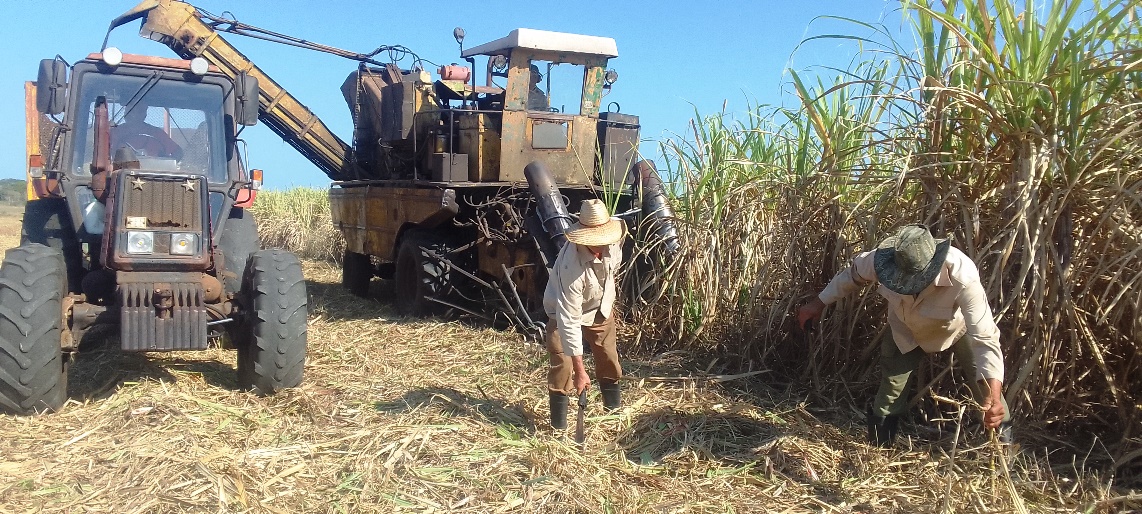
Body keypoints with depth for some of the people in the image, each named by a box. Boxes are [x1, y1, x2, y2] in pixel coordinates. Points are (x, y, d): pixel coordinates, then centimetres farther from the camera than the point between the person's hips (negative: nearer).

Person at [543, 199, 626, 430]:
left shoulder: (613, 238, -25)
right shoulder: (572, 265, -43)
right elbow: (569, 320, -40)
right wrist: (579, 370, -39)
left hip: (601, 308, 6)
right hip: (565, 312, -6)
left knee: (609, 360, 14)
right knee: (562, 367, -11)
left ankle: (614, 408, 35)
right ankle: (558, 426, 4)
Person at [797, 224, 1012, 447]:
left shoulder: (963, 279, -44)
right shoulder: (885, 260, -36)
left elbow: (985, 338, -44)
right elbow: (853, 275, -12)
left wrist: (994, 394, -58)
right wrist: (819, 303, -1)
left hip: (958, 327, -2)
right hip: (905, 330, 2)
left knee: (987, 390, -5)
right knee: (889, 396, 7)